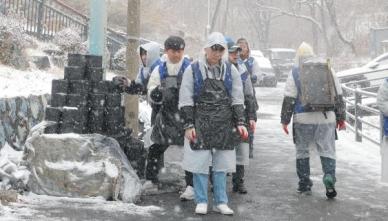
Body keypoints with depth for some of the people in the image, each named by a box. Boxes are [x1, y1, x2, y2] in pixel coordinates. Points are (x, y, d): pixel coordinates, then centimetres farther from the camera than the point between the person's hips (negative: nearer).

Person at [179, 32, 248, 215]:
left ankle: (221, 202, 17)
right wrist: (189, 125, -6)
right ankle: (201, 201, 12)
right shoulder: (193, 70, 0)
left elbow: (237, 99, 10)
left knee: (221, 165, 7)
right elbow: (186, 100, -1)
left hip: (224, 124, 3)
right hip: (200, 123, -2)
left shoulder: (230, 70, 9)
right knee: (200, 163, 0)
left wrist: (239, 122, 2)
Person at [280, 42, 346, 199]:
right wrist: (341, 117, 17)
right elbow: (338, 96, 10)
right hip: (326, 117, 2)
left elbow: (289, 99, -4)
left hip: (303, 118, -1)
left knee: (302, 151, 11)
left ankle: (304, 184, 16)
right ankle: (329, 177, -16)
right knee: (327, 150, 6)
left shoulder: (295, 73, -1)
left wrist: (285, 120, 3)